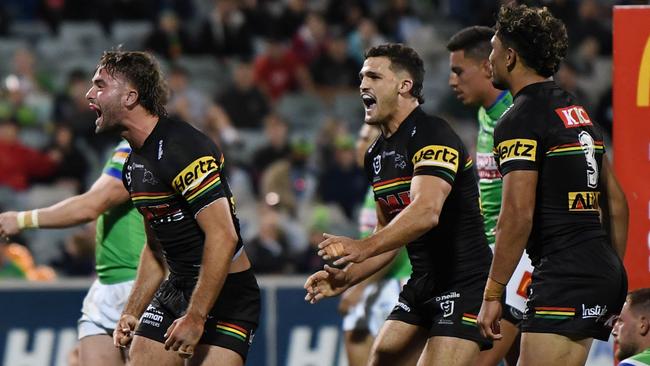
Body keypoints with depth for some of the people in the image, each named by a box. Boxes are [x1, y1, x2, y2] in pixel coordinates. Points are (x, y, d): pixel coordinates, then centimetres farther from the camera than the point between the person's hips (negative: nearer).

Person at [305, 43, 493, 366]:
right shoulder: (376, 155, 13)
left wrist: (364, 247, -43)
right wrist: (346, 277, 9)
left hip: (465, 283, -9)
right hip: (422, 286, 9)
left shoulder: (432, 135, -16)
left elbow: (426, 212, -32)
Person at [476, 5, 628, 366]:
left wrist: (492, 294, -14)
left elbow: (518, 216, -17)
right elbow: (617, 203, 22)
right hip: (605, 271, 9)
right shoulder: (578, 112, 19)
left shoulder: (520, 120, -9)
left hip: (563, 278, -9)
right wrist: (614, 277, 27)